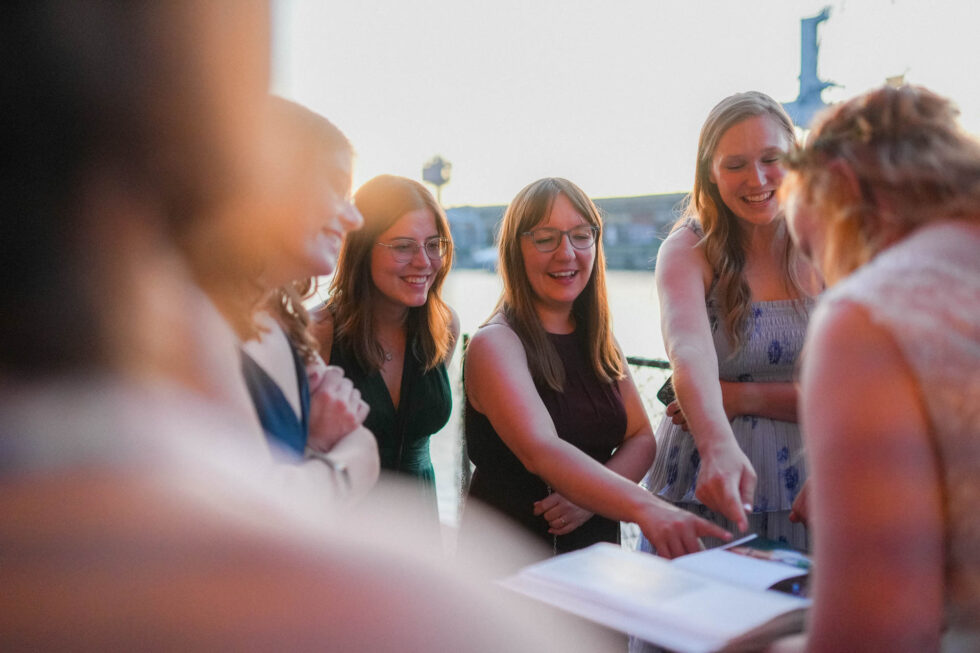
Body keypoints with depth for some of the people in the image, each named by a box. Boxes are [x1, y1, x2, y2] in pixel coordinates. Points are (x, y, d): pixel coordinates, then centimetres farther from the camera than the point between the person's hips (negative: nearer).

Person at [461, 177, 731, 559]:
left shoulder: (598, 338, 9)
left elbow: (642, 437, 8)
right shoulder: (494, 344, -12)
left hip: (597, 547, 4)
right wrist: (644, 507, -41)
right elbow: (540, 450, -28)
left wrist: (591, 496, -11)